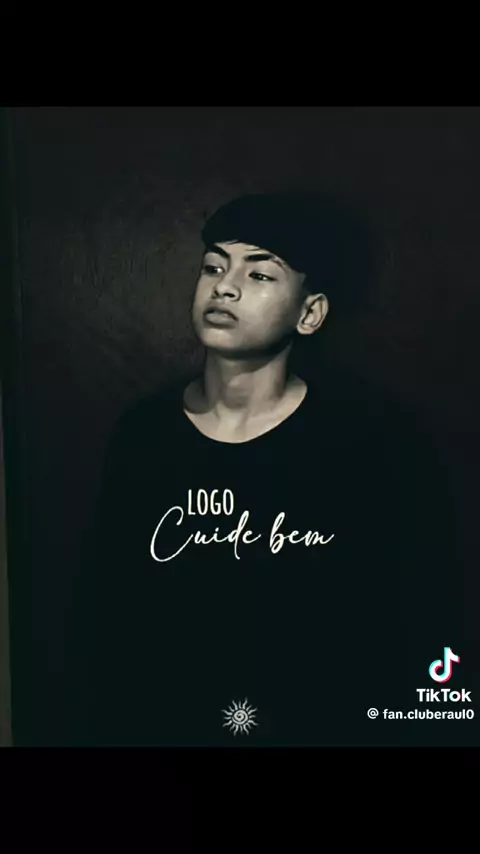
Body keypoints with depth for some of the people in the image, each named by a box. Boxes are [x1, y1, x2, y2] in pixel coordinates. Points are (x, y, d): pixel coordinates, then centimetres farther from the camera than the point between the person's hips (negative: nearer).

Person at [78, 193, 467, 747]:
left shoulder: (379, 435, -16)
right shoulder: (141, 434, -8)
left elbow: (427, 629, -9)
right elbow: (116, 627, -1)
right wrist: (112, 732, 1)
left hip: (335, 726, -1)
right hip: (171, 726, 2)